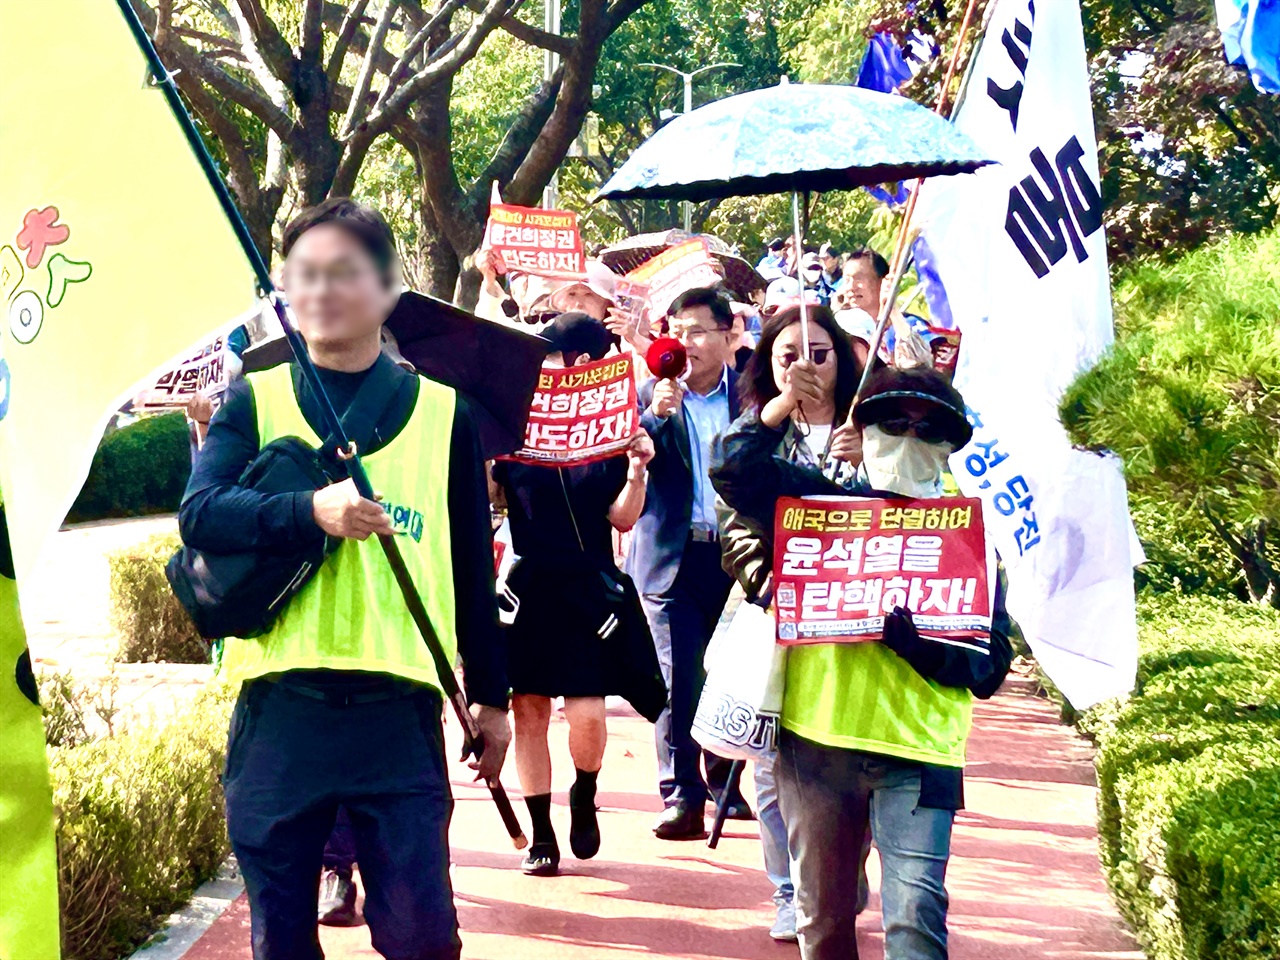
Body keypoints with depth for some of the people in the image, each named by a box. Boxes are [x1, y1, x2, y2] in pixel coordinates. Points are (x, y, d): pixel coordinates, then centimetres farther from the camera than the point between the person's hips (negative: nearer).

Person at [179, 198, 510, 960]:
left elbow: (473, 568, 12)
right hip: (279, 704, 1)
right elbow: (199, 515, -9)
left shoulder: (443, 412, 7)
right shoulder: (255, 401, 7)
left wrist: (491, 695, 13)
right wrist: (311, 510, -24)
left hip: (398, 708, -1)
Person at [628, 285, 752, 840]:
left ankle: (725, 782, 26)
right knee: (678, 676, -4)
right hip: (673, 556, -1)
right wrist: (656, 413, -23)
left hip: (737, 553, 1)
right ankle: (682, 795, 2)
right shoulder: (649, 394, 2)